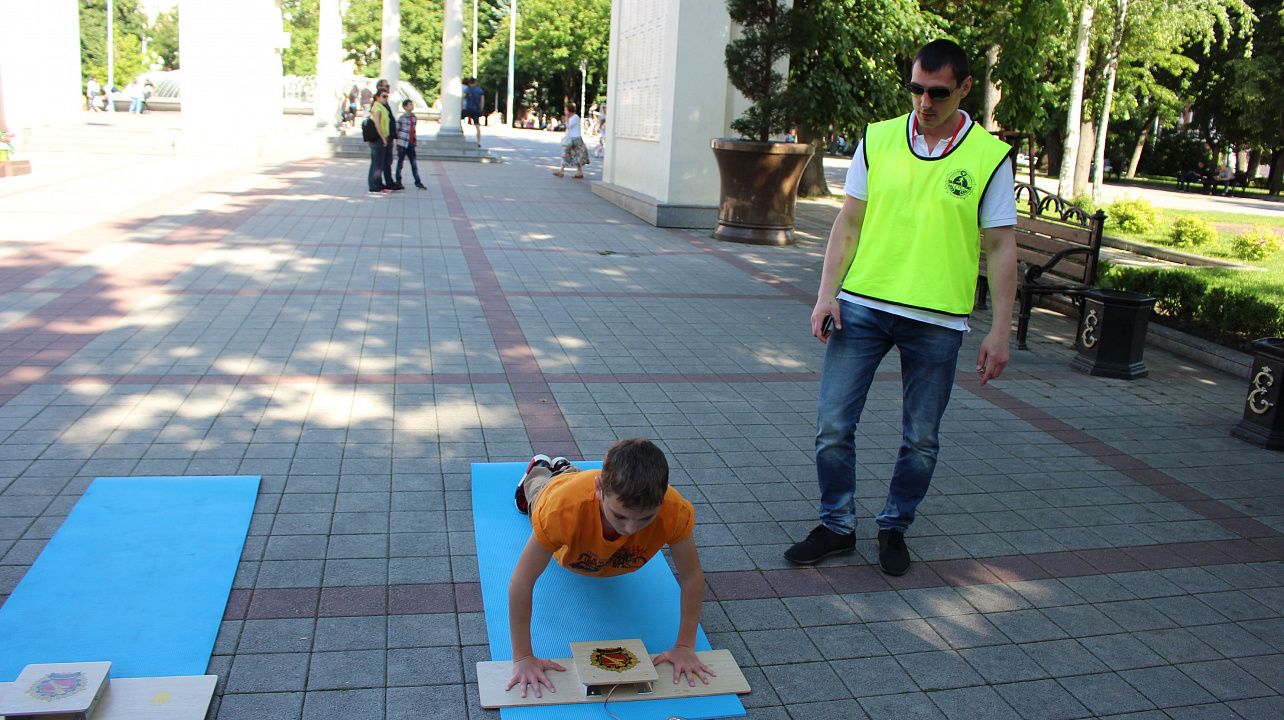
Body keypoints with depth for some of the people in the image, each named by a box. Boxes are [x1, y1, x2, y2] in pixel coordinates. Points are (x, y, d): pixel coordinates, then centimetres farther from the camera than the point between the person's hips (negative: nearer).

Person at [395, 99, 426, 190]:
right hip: (402, 144, -5)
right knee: (400, 163, 5)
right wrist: (396, 143, -5)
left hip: (411, 144, 5)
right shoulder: (401, 118, -9)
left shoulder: (414, 118, 10)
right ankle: (398, 181, 14)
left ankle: (418, 182, 5)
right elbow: (396, 130, -5)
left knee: (414, 164, 3)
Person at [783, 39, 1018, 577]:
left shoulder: (989, 156, -1)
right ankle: (837, 526, 20)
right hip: (862, 305, 1)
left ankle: (894, 527, 30)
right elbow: (848, 222, 7)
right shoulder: (877, 139, 5)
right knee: (833, 426, 1)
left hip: (938, 319, -1)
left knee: (921, 440, 9)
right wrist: (826, 294, -2)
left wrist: (1000, 331, -2)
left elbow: (1001, 248, 2)